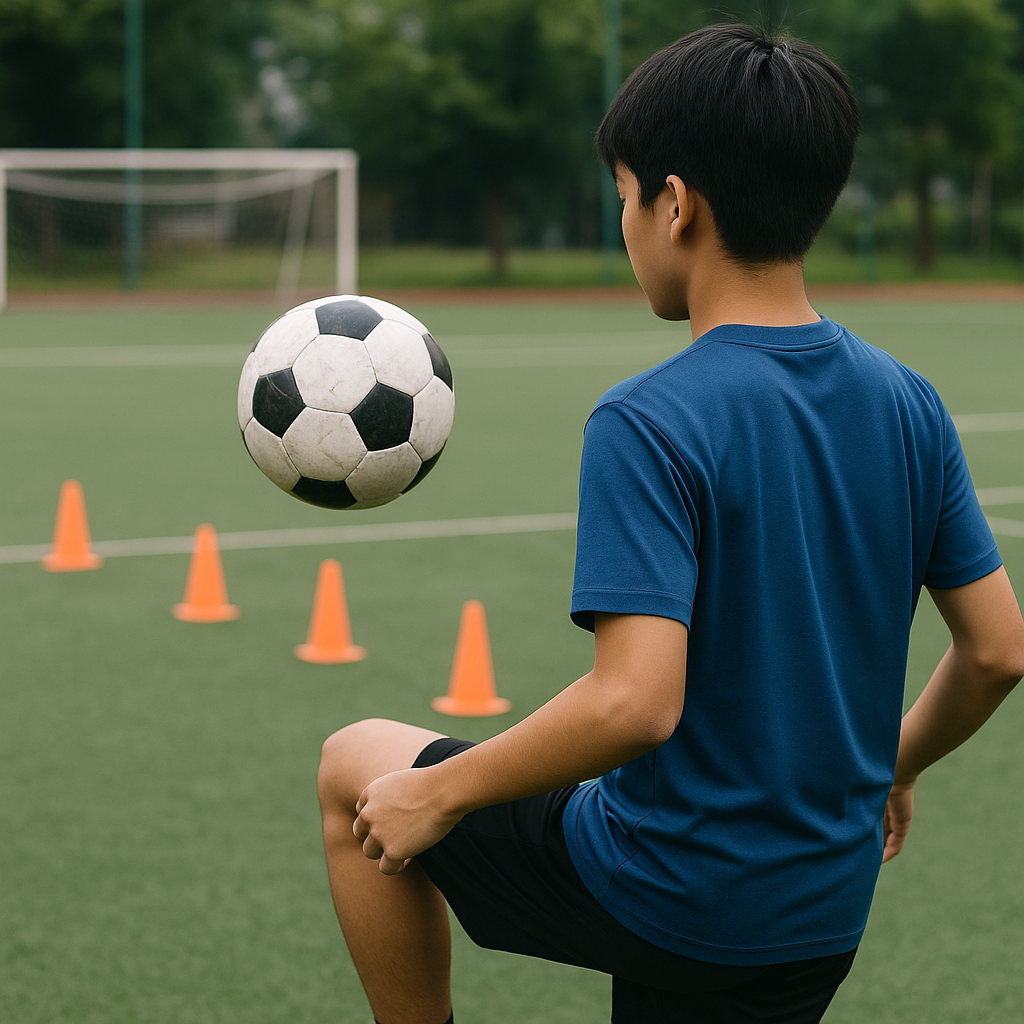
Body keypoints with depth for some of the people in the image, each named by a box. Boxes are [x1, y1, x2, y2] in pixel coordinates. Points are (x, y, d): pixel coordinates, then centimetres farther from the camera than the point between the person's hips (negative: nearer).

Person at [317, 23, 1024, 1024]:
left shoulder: (648, 424, -21)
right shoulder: (908, 405, -1)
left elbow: (635, 701, -30)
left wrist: (438, 794, -16)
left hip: (660, 889, -6)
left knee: (355, 767, 14)